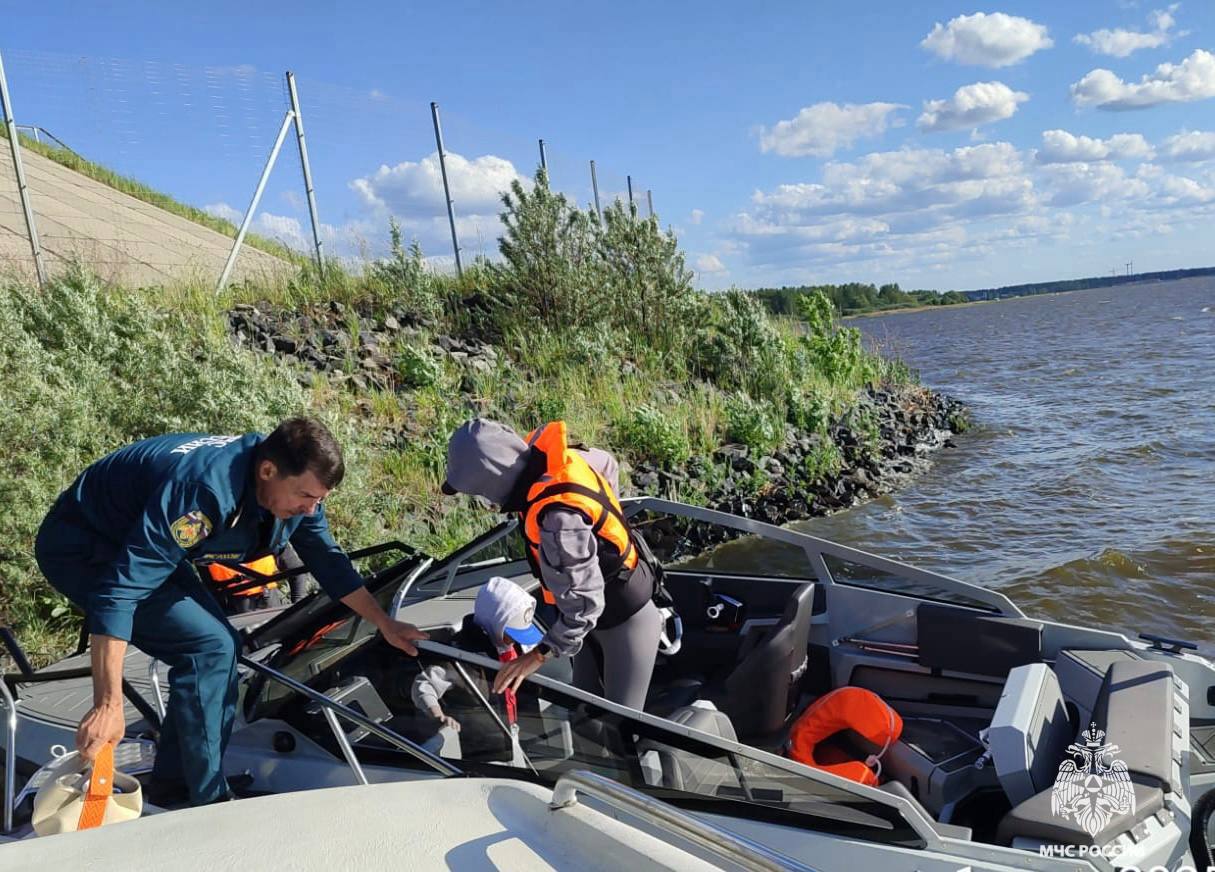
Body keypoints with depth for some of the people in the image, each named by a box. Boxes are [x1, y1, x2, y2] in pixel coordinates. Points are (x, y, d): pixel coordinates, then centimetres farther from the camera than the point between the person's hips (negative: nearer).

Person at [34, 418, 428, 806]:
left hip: (147, 544, 9)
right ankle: (210, 802, -7)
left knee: (220, 646, 6)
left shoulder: (296, 487, -12)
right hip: (79, 549, -9)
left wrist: (385, 623, 3)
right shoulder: (205, 491, -38)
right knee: (208, 648, -19)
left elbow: (328, 560, 3)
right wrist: (108, 706, -39)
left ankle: (172, 783, 18)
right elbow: (121, 589, -39)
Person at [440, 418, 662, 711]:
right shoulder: (547, 453, -14)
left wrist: (541, 654, -23)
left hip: (624, 622, -9)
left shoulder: (558, 519, -39)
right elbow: (607, 464, 8)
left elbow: (583, 603, -33)